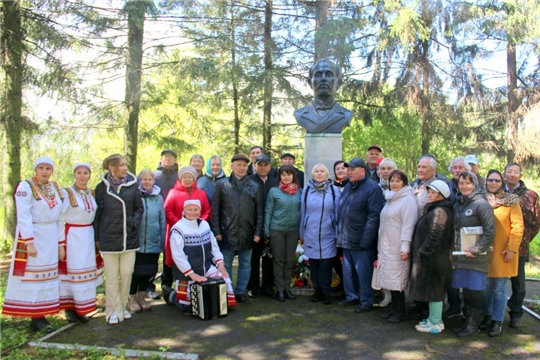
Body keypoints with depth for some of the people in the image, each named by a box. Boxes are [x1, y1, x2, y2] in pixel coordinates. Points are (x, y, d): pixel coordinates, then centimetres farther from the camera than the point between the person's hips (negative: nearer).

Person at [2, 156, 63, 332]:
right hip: (32, 235, -6)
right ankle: (35, 318, 3)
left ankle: (40, 316, 14)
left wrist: (61, 243, 10)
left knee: (47, 274, 7)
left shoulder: (55, 188, 9)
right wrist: (29, 242, -21)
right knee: (33, 274, -2)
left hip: (51, 238, 6)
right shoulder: (26, 187, -9)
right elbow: (23, 217, -15)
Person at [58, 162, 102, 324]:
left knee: (87, 271, 9)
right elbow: (59, 219, -9)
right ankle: (69, 308, 13)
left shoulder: (92, 194, 7)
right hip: (72, 236, -5)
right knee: (71, 270, 1)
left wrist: (97, 239, 10)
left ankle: (81, 308, 20)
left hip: (89, 236, 5)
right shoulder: (66, 193, -9)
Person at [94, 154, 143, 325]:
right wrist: (97, 237, 2)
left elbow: (139, 208, 10)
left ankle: (122, 307, 23)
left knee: (127, 274, 7)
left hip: (129, 237, 2)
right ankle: (113, 311, 15)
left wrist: (134, 223, -6)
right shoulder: (102, 187, -2)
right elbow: (97, 213, 2)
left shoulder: (132, 185, 0)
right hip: (109, 237, -2)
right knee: (112, 276, 5)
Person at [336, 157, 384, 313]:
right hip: (346, 239, 8)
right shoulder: (348, 187, 15)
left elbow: (374, 217, -17)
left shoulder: (372, 188, -12)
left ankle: (366, 301, 16)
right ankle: (351, 296, 32)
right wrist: (340, 233, 11)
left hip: (361, 240, -8)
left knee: (363, 272, 2)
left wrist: (365, 240, -20)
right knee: (348, 270, 17)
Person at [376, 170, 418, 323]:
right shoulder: (390, 199, 16)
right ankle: (394, 307, 20)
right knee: (390, 278, 9)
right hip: (386, 247, 8)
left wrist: (405, 247, -19)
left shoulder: (408, 200, -10)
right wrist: (381, 246, 19)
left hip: (398, 248, -8)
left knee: (396, 279, -4)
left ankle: (401, 311, 7)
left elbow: (408, 225, -16)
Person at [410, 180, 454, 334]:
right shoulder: (434, 209, 16)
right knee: (432, 289, 16)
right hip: (430, 257, 10)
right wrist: (421, 253, 15)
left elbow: (434, 236, -24)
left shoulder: (440, 211, -17)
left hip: (433, 258, -10)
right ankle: (434, 318, 27)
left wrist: (423, 252, -19)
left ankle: (435, 323, 9)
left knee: (433, 289, -1)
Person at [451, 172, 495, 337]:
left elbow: (490, 230, -15)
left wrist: (476, 250, -16)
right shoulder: (458, 203, 12)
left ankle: (473, 324, 14)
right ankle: (467, 321, 24)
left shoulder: (481, 204, -11)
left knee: (475, 290, 2)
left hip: (476, 257, -6)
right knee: (466, 289, 13)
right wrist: (454, 249, 9)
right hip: (460, 255, 6)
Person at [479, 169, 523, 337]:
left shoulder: (511, 201, -3)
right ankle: (488, 316, 24)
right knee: (487, 286, 11)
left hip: (502, 252, -3)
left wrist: (512, 248, -12)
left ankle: (497, 321, 11)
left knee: (499, 288, 0)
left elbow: (518, 226, -7)